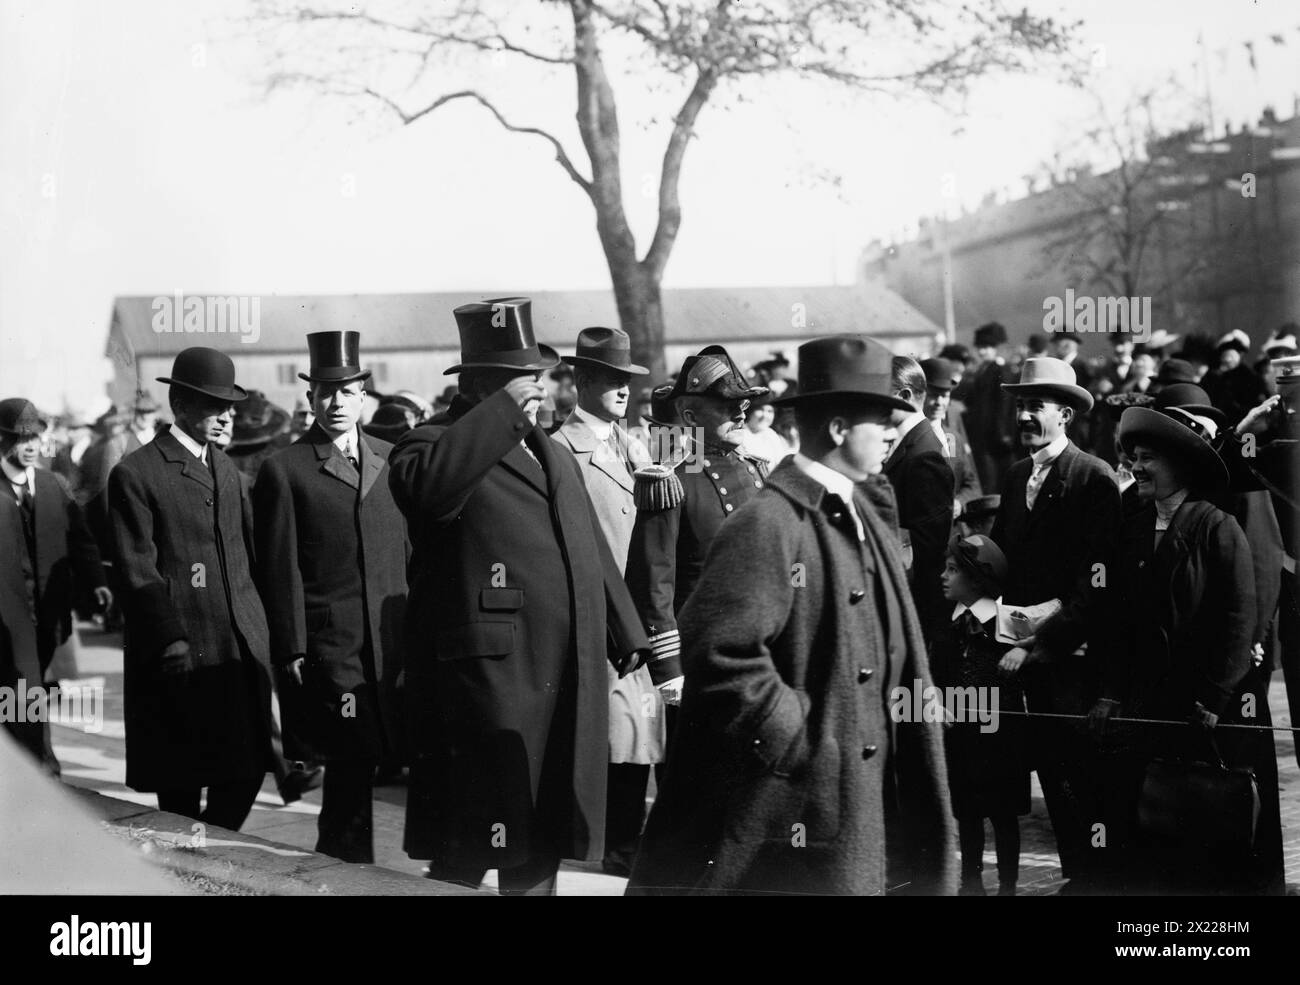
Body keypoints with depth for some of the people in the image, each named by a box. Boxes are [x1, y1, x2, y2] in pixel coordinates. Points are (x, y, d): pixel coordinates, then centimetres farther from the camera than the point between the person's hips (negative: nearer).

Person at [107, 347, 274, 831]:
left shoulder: (226, 469, 18)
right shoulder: (135, 474, -5)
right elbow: (138, 570, -10)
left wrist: (261, 626, 6)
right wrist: (171, 640, -17)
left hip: (243, 647, 6)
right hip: (182, 655, -6)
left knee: (247, 770, 3)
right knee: (179, 785, 2)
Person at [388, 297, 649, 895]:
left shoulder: (554, 455, 23)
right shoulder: (432, 445, -3)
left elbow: (592, 551, 29)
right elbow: (431, 486, -28)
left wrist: (627, 636, 27)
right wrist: (504, 410, -22)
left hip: (568, 683, 8)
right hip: (486, 681, -8)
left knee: (542, 848, 14)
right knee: (466, 853, -6)